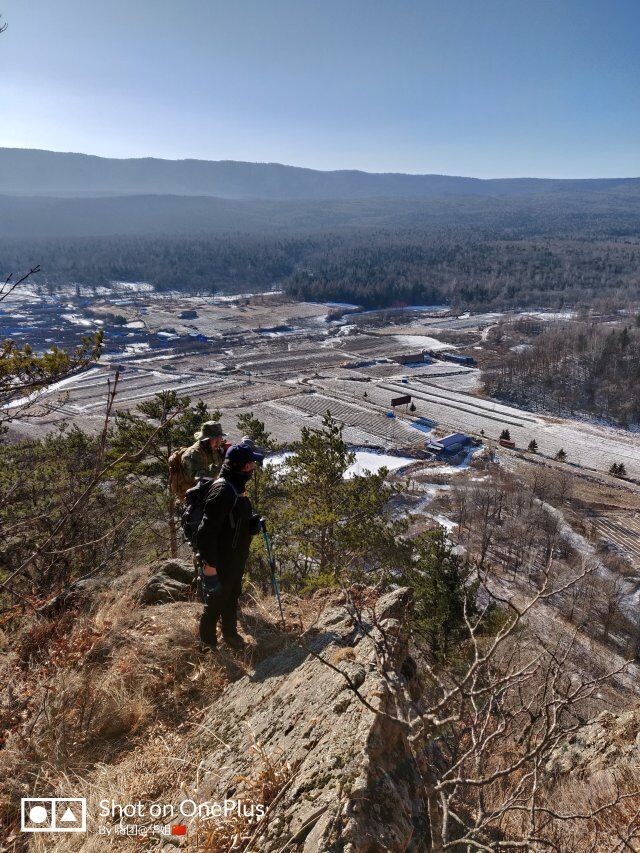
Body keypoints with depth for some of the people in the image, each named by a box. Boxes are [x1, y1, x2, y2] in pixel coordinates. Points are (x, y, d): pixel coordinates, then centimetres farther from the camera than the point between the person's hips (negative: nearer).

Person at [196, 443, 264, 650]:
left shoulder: (237, 487, 5)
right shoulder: (222, 490, -27)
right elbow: (207, 530, -29)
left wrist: (253, 523, 0)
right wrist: (209, 564, -27)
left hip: (237, 557, 9)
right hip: (222, 561, -9)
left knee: (233, 596, 25)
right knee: (216, 601, 9)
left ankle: (230, 633, 44)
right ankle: (208, 642, 30)